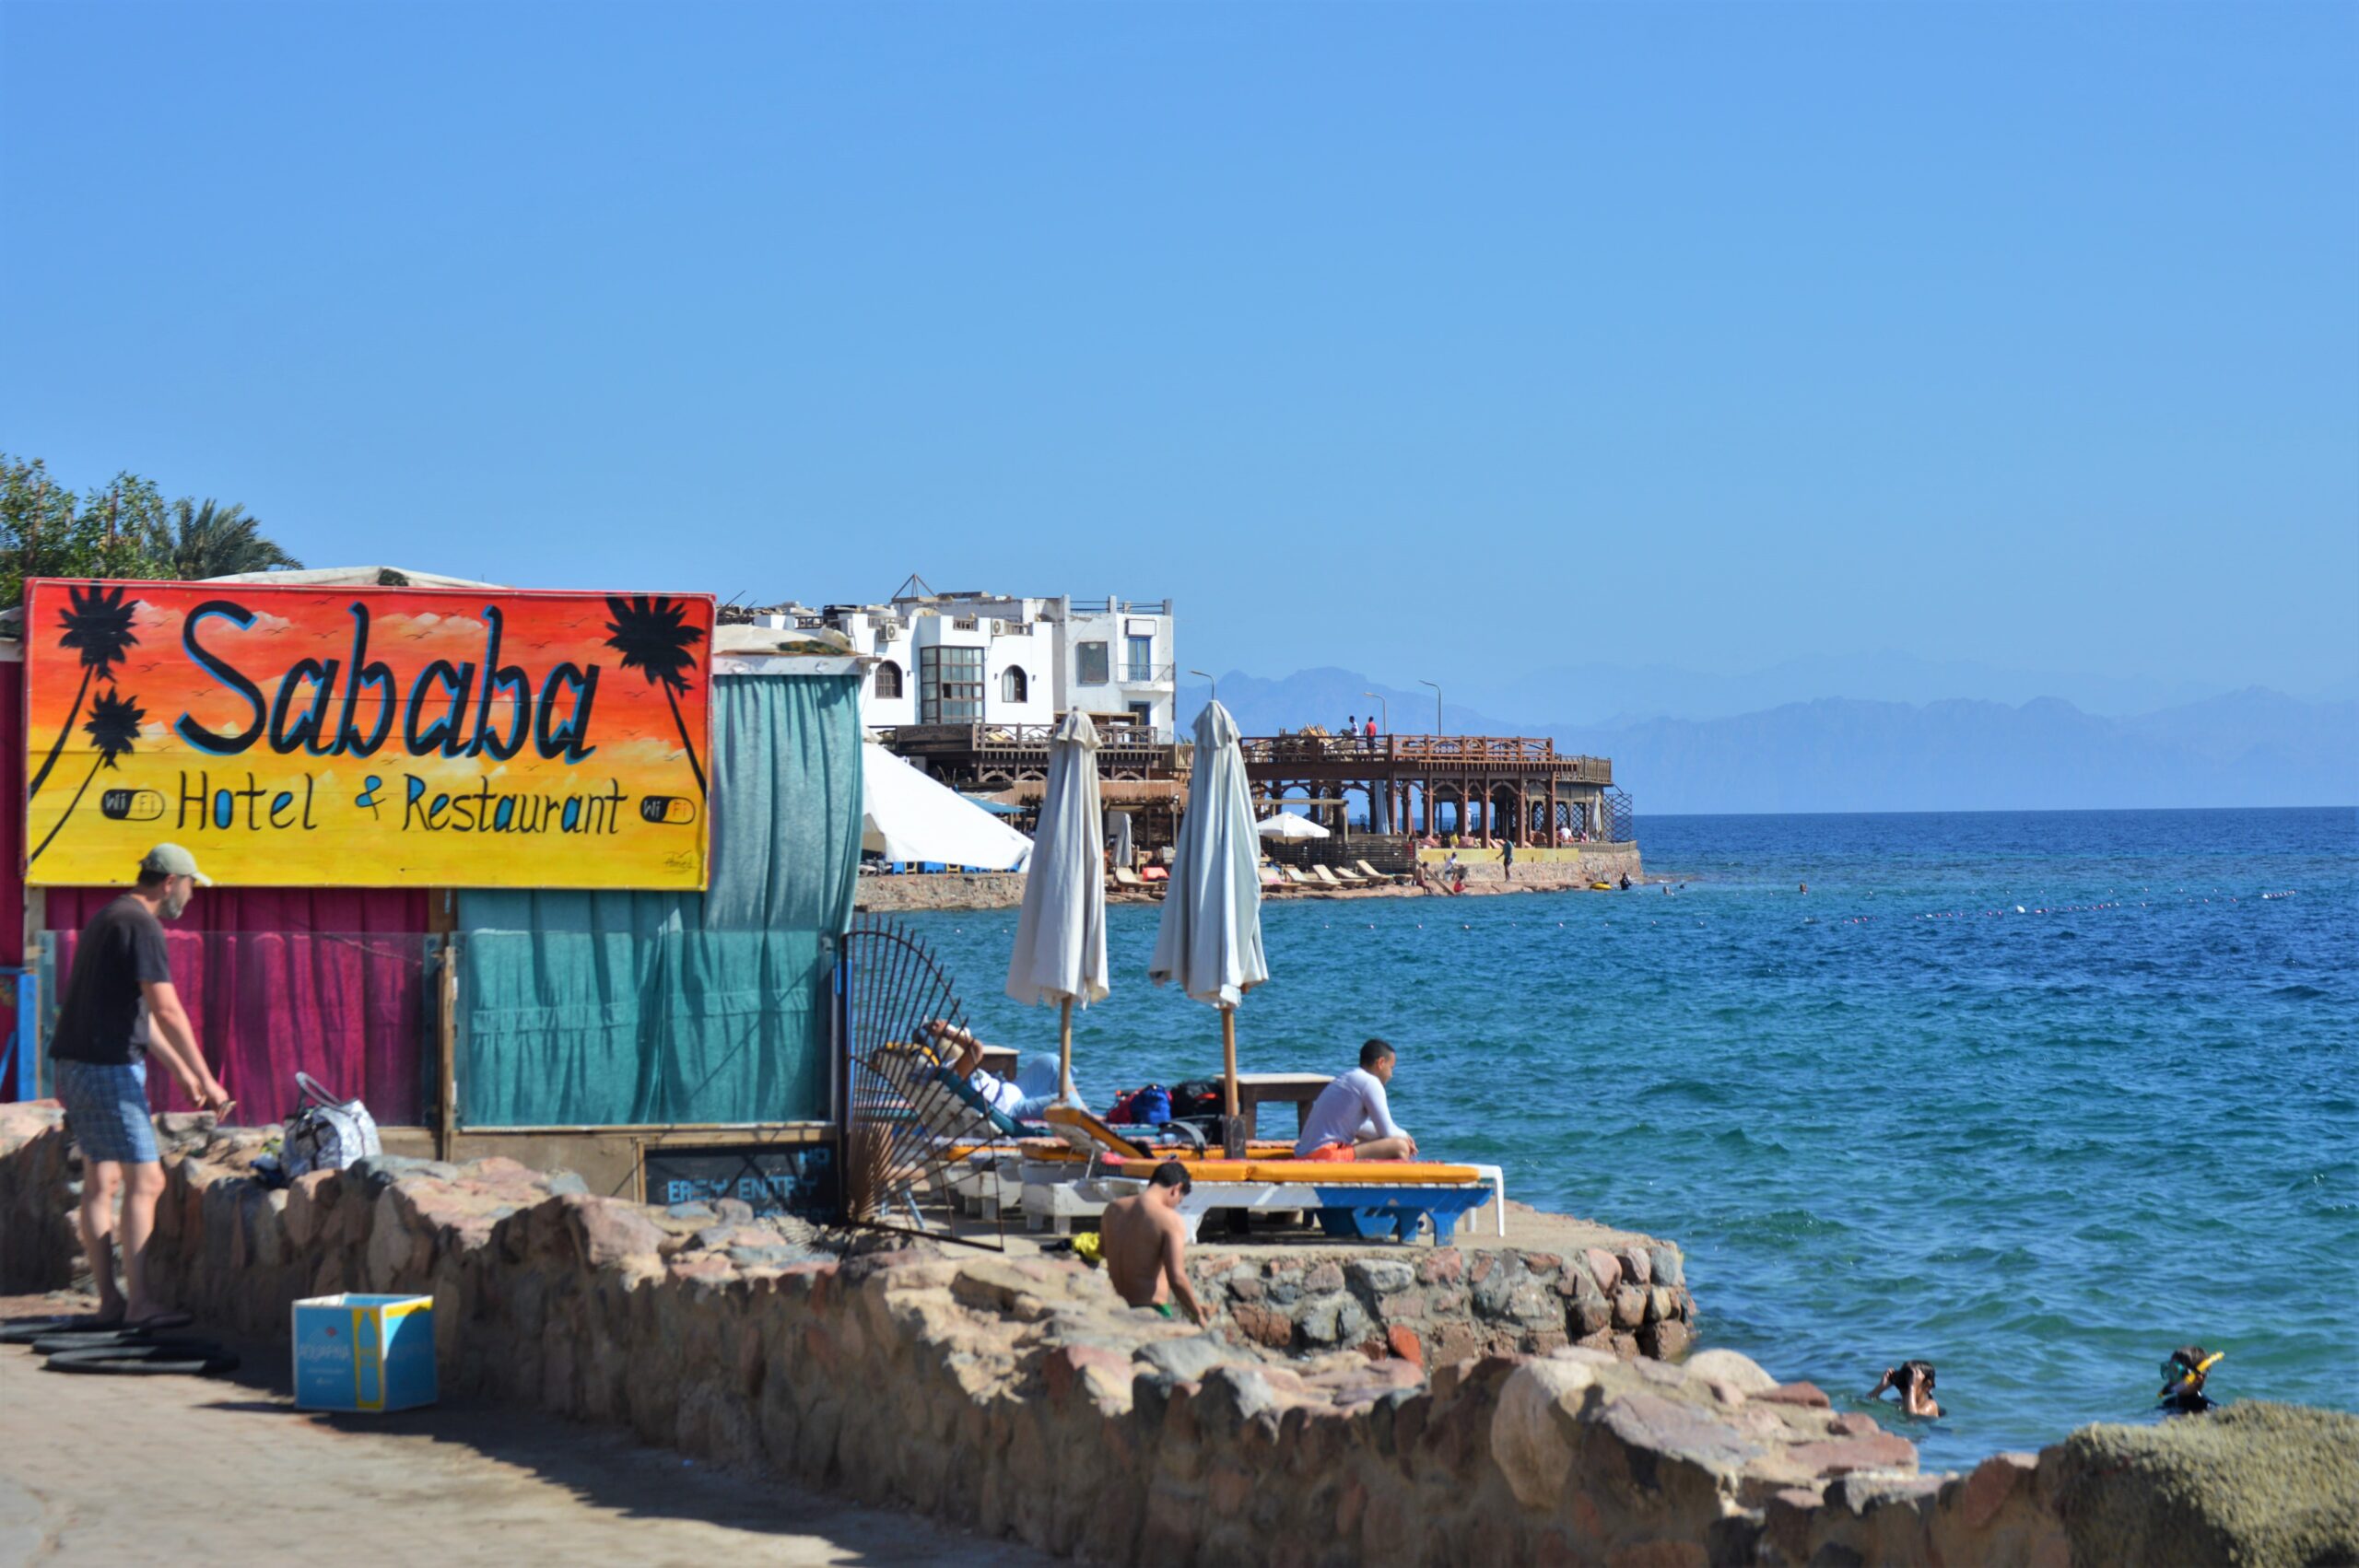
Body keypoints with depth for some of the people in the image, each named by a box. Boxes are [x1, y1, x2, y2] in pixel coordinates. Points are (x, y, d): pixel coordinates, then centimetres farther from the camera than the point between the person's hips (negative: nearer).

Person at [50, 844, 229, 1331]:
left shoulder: (108, 918, 19)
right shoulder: (141, 927, -13)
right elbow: (167, 1012, -19)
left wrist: (182, 1072, 26)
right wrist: (207, 1079, -16)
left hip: (77, 1066, 10)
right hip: (110, 1069, -10)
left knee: (101, 1182, 10)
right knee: (145, 1181, -8)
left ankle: (109, 1300, 11)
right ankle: (139, 1303, -9)